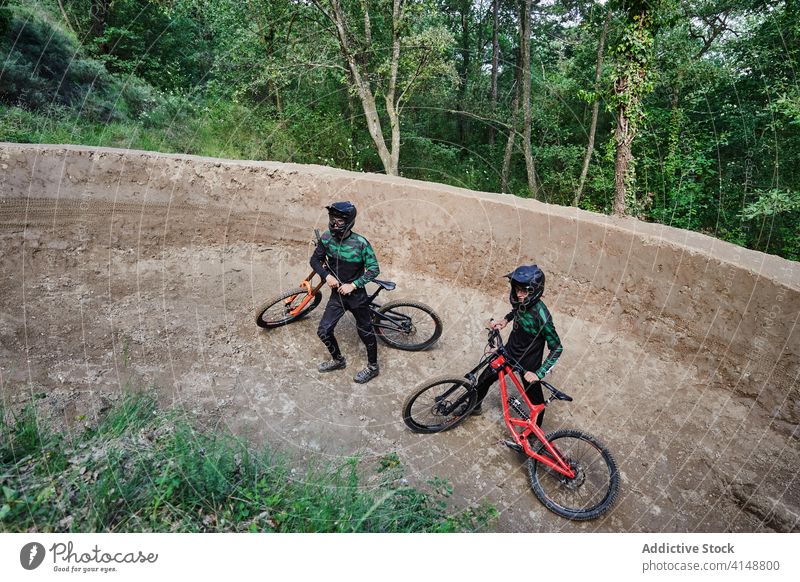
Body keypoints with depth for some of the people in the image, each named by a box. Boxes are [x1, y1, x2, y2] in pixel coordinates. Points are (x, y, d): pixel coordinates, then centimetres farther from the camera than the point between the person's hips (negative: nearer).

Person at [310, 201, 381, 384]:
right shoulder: (326, 238, -9)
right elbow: (315, 260, 4)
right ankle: (338, 360, 33)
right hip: (337, 293, 5)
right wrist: (326, 275, -13)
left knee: (365, 332, 10)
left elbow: (374, 269, -16)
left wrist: (353, 285, -21)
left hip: (356, 295, -4)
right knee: (324, 331, 7)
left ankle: (372, 367, 31)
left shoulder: (361, 243, -22)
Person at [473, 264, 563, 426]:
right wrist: (506, 319, -3)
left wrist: (539, 373, -30)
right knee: (484, 379, 17)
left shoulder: (541, 315, -32)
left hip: (528, 363, -6)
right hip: (510, 351, 6)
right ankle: (474, 406, 44)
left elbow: (557, 348, -25)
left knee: (535, 400, 11)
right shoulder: (520, 301, -13)